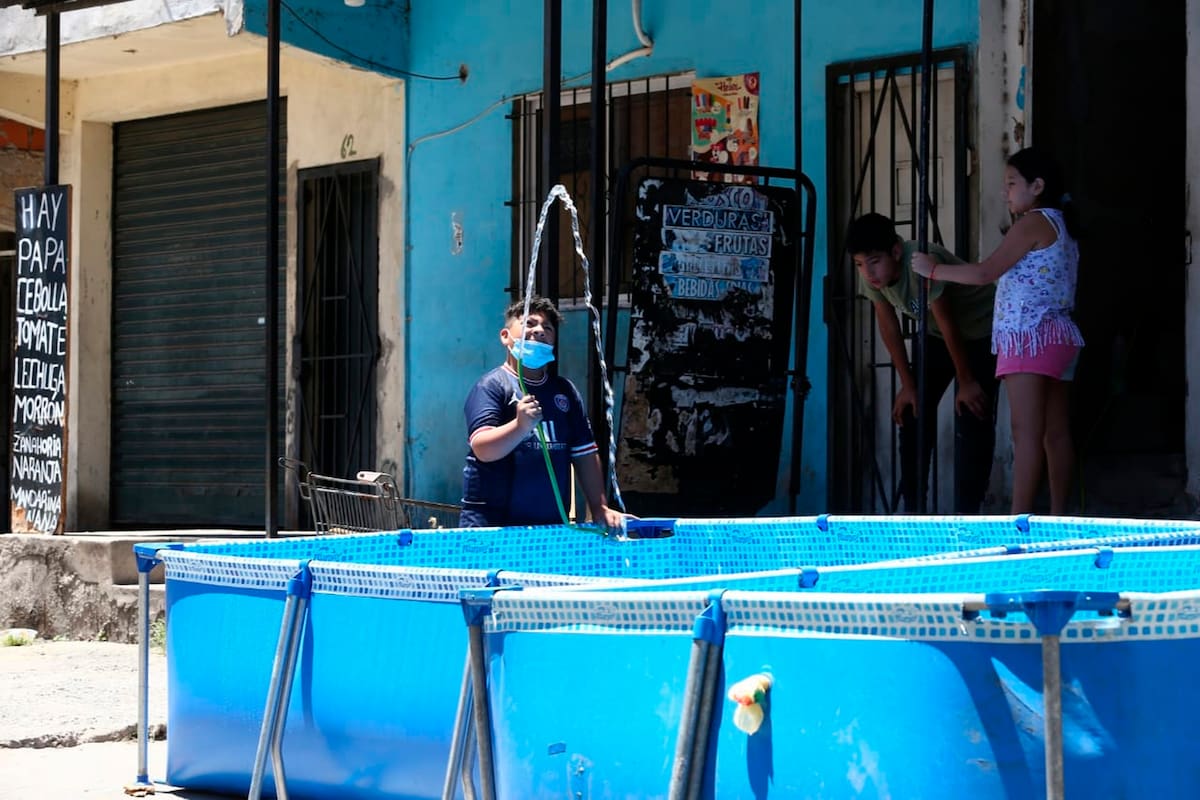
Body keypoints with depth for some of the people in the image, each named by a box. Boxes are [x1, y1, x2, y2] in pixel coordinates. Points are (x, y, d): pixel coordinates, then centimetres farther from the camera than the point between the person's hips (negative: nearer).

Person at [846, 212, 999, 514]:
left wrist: (967, 382, -21)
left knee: (972, 420, -16)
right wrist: (908, 385, -4)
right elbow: (888, 326, -6)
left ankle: (966, 514, -15)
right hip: (934, 334, 7)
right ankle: (912, 510, 9)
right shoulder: (871, 275, -17)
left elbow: (949, 325, -29)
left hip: (979, 331, -7)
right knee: (911, 413, 2)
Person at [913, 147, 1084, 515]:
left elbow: (986, 272, -14)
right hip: (1059, 336, 10)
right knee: (1056, 434, 7)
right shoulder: (1061, 226, 20)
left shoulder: (1033, 222, -9)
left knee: (1027, 432, -14)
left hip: (1030, 335, -10)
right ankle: (1058, 518, 8)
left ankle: (1019, 522, -19)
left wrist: (933, 270, -5)